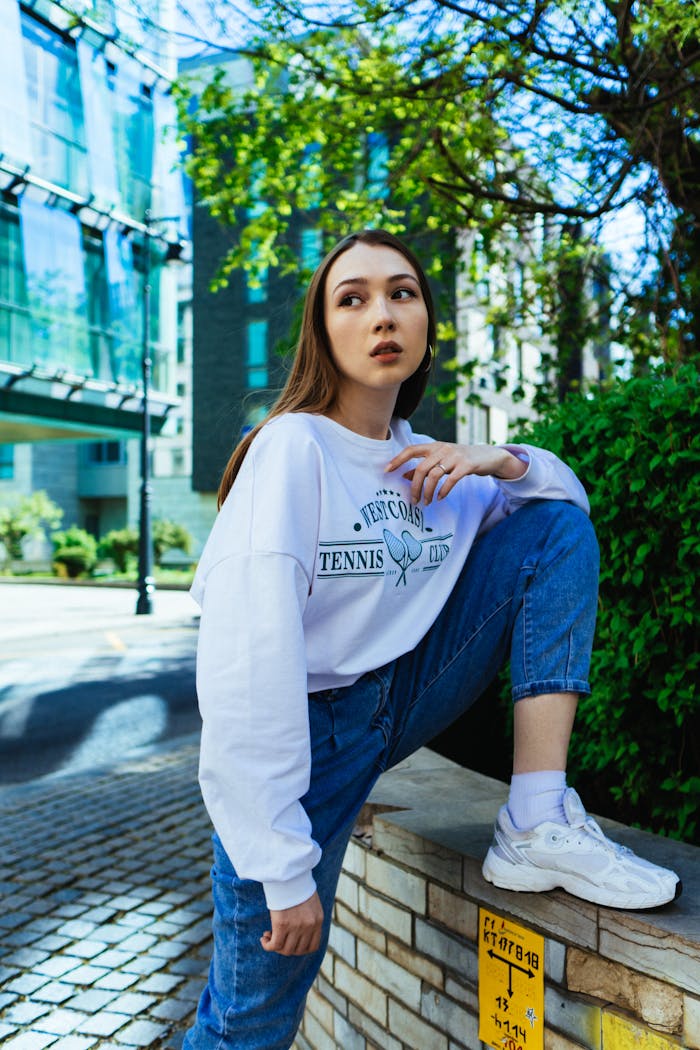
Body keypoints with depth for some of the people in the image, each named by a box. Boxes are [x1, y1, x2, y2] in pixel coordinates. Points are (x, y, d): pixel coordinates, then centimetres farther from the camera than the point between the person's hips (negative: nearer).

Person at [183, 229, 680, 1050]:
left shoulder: (424, 459, 4)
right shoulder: (295, 447, -16)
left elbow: (568, 491, 15)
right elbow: (247, 658, -25)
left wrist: (502, 459, -9)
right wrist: (284, 870, -26)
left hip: (402, 694, 6)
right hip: (308, 723, -6)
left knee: (559, 527, -5)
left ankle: (538, 826, -11)